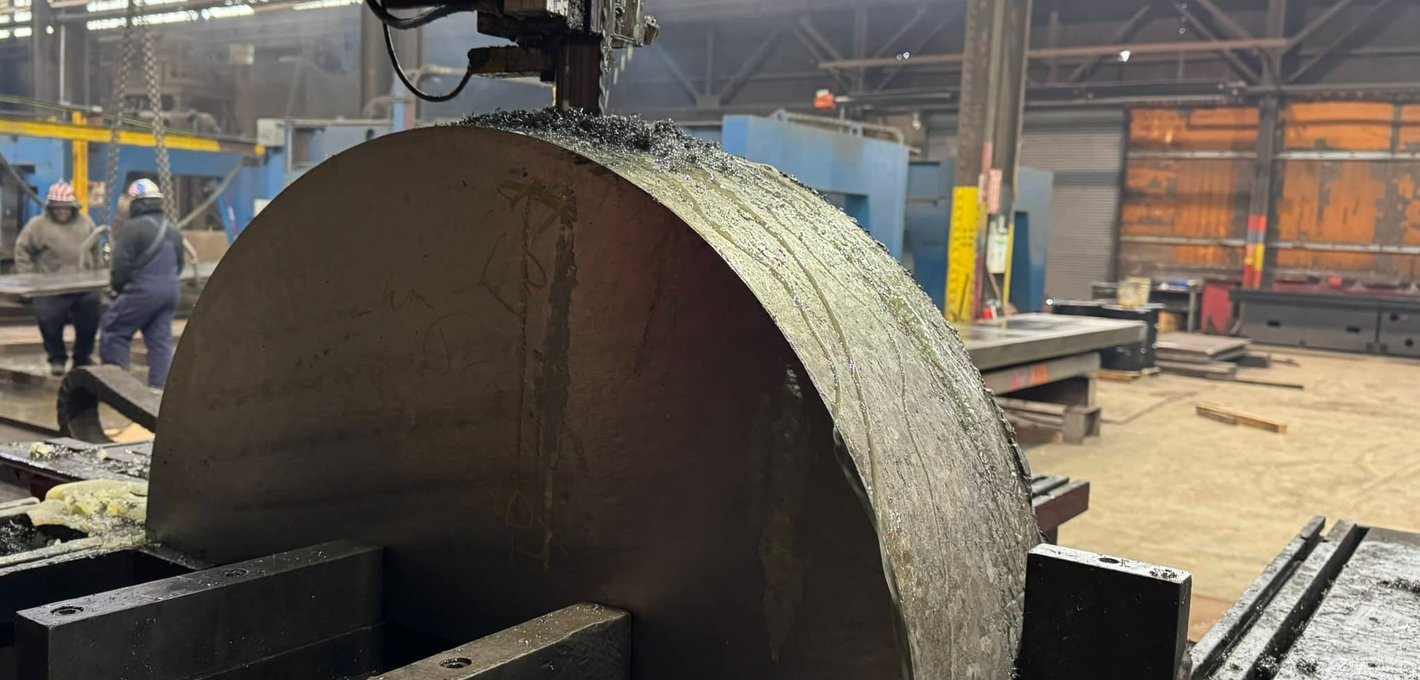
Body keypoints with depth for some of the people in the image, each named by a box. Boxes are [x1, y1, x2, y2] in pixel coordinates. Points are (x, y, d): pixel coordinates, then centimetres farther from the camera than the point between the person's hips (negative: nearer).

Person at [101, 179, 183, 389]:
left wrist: (116, 285, 4)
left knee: (114, 330, 7)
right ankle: (159, 386, 7)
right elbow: (179, 266, 20)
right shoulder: (172, 230, 14)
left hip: (142, 292, -7)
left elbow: (122, 264, -12)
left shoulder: (132, 228, -10)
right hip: (170, 291, 7)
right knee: (161, 339, 8)